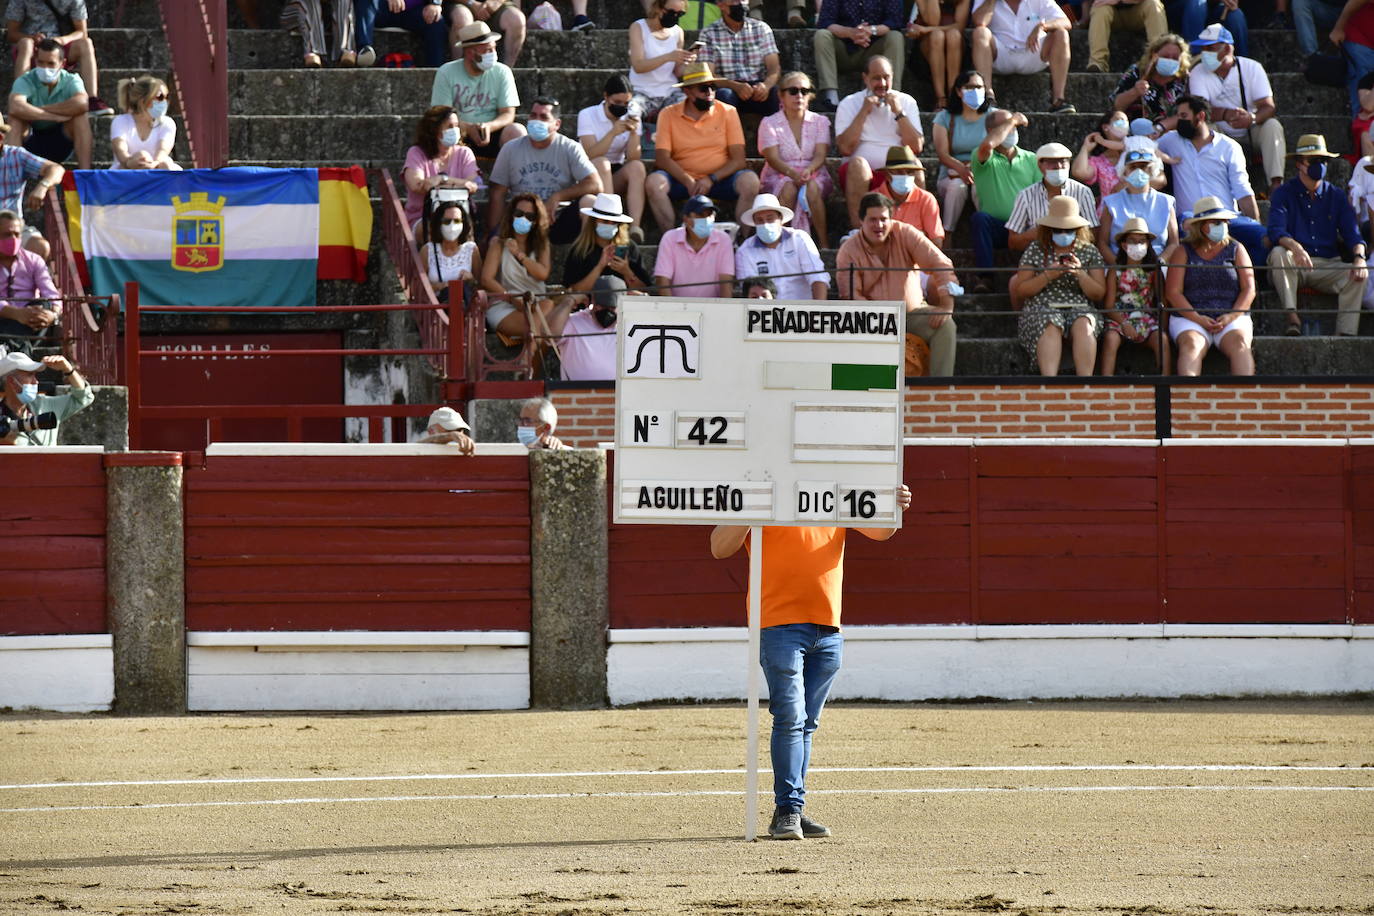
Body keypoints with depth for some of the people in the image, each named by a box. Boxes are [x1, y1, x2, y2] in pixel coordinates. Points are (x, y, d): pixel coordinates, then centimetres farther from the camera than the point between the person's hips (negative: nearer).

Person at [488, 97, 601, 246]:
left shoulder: (570, 148, 3)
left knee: (589, 202, -30)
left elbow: (595, 185, -7)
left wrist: (556, 198, -13)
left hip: (559, 222, 1)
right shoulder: (511, 149, 10)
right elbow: (497, 194, 9)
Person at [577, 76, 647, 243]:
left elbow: (633, 158, -7)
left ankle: (635, 226, -43)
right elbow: (591, 155, -19)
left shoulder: (631, 116, 4)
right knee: (602, 164, -34)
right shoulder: (588, 115, -6)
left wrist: (633, 133, -22)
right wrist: (613, 133, -29)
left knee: (637, 167, -27)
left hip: (616, 177, 3)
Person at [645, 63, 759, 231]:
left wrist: (711, 180, -19)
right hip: (683, 179, 0)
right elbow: (662, 157, -7)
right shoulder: (668, 115, 2)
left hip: (719, 179, 0)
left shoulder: (728, 112, 4)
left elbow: (738, 159, -2)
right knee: (654, 183, -30)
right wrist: (688, 182, -22)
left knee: (750, 181, -29)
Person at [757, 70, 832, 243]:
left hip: (814, 174, 1)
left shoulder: (820, 122, 11)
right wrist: (792, 173, -28)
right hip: (779, 176, -1)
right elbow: (773, 158, -8)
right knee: (789, 188, -36)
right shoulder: (769, 124, 5)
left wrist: (808, 170, -26)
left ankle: (823, 244, -34)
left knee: (812, 188, -35)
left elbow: (820, 155, -3)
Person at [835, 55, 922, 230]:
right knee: (858, 163, -34)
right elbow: (845, 149, -7)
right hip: (860, 174, -1)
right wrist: (864, 112, -7)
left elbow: (916, 147, -1)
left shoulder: (906, 102, 12)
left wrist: (898, 112, -7)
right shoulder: (849, 104, 8)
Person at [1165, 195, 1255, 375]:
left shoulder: (1236, 250, 15)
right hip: (1190, 318, -1)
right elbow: (1173, 292, 2)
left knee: (1239, 344, -31)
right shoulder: (1183, 252, 11)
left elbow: (1249, 290, 8)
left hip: (1233, 318, 1)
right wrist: (1198, 319, -13)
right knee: (1191, 345, -33)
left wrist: (1231, 316, -10)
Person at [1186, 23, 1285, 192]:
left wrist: (1251, 118, -43)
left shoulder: (1252, 68, -9)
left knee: (1272, 126, -28)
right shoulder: (1198, 73, -8)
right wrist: (1225, 114, -45)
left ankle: (1277, 183, -38)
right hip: (1222, 136, 0)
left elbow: (1268, 107, -18)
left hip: (1251, 132, 0)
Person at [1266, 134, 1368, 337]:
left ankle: (1346, 334, -29)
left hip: (1327, 265, 2)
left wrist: (1359, 256, -19)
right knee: (1278, 253, -34)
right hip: (1293, 266, -2)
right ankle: (1292, 317, -38)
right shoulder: (1284, 194, 3)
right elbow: (1276, 231, -13)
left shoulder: (1336, 197, 13)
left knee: (1357, 274, -25)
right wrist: (1295, 247, -36)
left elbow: (1352, 234, 4)